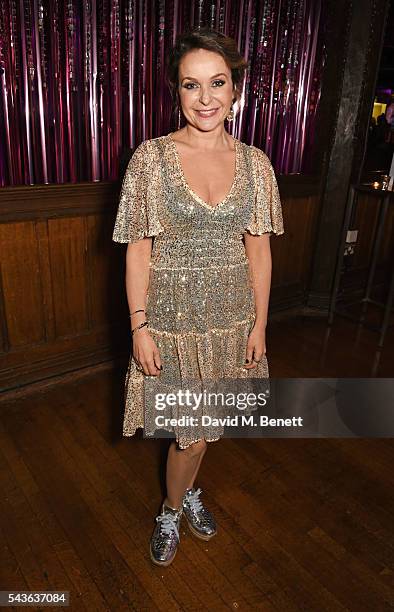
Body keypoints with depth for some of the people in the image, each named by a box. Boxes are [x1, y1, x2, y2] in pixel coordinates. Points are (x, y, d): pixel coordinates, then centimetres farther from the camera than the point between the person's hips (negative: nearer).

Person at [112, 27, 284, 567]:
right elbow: (139, 249, -8)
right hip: (172, 316, -3)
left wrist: (259, 324, 2)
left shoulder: (254, 162, 0)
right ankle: (172, 511, 40)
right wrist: (140, 326, -10)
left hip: (230, 316, 3)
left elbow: (259, 249, 2)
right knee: (192, 430, 8)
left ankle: (186, 492, 50)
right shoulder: (151, 157, -8)